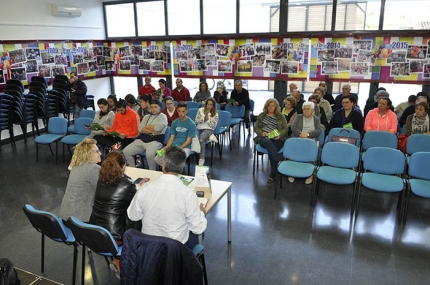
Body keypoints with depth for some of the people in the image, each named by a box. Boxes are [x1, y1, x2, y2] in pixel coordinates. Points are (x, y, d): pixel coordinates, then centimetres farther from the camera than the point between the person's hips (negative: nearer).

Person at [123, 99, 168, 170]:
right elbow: (140, 129, 5)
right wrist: (152, 131, -9)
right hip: (142, 139, 6)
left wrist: (146, 127, 2)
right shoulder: (146, 116, 20)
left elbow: (157, 128, -15)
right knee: (126, 151, -8)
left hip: (155, 141, -6)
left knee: (149, 154, -37)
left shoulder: (163, 116, 3)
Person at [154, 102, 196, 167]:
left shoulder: (191, 124, -4)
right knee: (157, 159, -14)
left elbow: (188, 141, -7)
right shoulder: (174, 122, 12)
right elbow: (172, 138, 11)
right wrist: (167, 147, -8)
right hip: (173, 146, 5)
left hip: (184, 147, -5)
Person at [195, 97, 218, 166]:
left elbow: (214, 126, 1)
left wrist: (208, 119, -10)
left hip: (209, 130, -2)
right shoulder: (201, 110, 10)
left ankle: (202, 158, -34)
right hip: (200, 129, 3)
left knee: (201, 138, -36)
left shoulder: (215, 114, 4)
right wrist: (203, 118, -6)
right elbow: (196, 121, 8)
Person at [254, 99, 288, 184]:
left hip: (277, 139, 0)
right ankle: (279, 165, -44)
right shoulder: (261, 115, 18)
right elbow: (256, 128, 14)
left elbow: (285, 128, 9)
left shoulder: (280, 116, 15)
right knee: (269, 143, -38)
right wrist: (262, 133, -8)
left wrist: (279, 135, -12)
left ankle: (272, 175, -23)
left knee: (271, 150, -32)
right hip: (264, 138, 0)